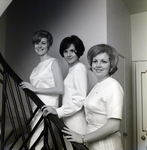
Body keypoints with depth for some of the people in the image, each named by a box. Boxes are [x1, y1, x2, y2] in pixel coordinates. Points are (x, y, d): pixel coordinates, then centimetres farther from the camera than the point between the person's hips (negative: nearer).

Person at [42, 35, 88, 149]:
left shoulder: (79, 67, -11)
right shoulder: (72, 68, 17)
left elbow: (80, 98, -19)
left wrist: (58, 111, -20)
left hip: (76, 119, -9)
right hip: (69, 117, 9)